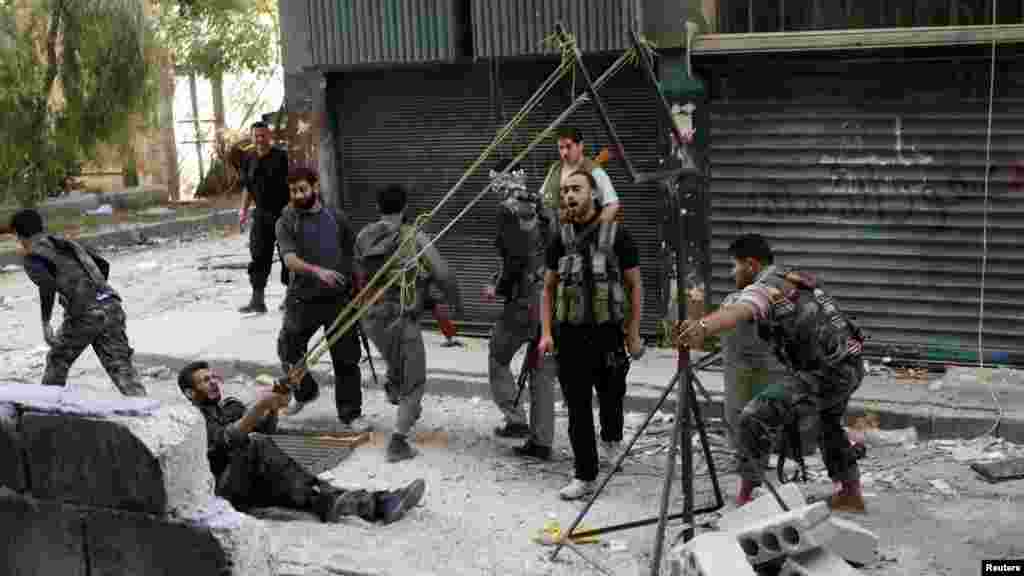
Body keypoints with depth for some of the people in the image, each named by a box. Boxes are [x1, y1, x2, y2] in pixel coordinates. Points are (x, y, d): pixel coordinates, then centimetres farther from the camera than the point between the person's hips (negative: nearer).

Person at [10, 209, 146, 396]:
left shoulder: (31, 256, 5)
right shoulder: (66, 242, 24)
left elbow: (47, 284, -15)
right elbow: (104, 264, 27)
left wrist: (45, 322, -13)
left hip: (84, 315, -5)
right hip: (112, 306, 5)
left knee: (57, 361, 20)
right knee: (122, 368, 1)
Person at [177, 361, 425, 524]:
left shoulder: (230, 406, 26)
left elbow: (267, 429, 6)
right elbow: (227, 439, -17)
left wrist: (273, 407, -15)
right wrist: (258, 407, -28)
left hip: (257, 484, 6)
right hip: (225, 489, -6)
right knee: (256, 443, -31)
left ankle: (378, 503, -41)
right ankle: (329, 501, -45)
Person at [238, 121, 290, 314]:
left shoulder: (281, 157, -7)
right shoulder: (249, 161, 10)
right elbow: (247, 187, 20)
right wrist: (244, 209, 12)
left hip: (283, 212, -5)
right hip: (261, 213, 5)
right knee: (259, 255, 0)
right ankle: (257, 300, 0)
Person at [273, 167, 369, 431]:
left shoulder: (337, 218, 7)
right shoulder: (286, 223, -2)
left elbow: (353, 253, 17)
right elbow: (290, 260, -17)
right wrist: (318, 271, -35)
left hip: (339, 299, 1)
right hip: (303, 300, -1)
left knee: (347, 359, 2)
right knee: (289, 351, 12)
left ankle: (350, 415, 14)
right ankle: (305, 392, 40)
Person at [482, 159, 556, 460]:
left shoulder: (508, 210, -9)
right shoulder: (543, 209, 11)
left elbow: (516, 258, -18)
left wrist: (498, 288, -2)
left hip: (526, 300, -6)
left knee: (498, 358, 15)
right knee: (542, 370, 12)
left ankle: (515, 420, 9)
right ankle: (541, 441, 16)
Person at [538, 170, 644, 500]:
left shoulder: (617, 235, -3)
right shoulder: (560, 239, 6)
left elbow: (635, 287, 1)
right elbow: (548, 289, 11)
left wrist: (634, 334, -1)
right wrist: (547, 333, 1)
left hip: (607, 331, -2)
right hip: (570, 334, 2)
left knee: (611, 396, 12)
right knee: (577, 407, 1)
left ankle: (612, 437, 45)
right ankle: (585, 477, 8)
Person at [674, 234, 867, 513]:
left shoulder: (763, 287, -10)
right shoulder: (797, 277, 17)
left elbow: (738, 311, -34)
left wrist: (702, 326, -53)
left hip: (827, 373, -10)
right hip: (852, 364, 10)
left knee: (756, 417, -10)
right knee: (828, 423, 33)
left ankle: (745, 493, -3)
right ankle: (850, 493, 43)